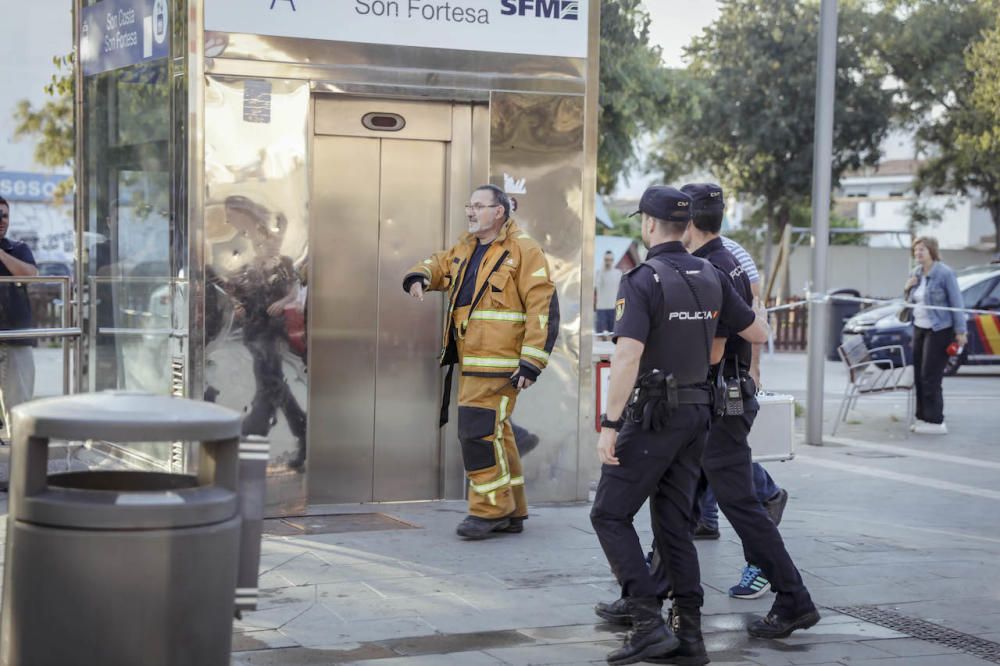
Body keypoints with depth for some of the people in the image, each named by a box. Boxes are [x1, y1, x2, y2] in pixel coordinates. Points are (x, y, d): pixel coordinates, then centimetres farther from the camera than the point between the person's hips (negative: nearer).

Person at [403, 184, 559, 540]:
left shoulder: (523, 250, -9)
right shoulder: (465, 248, 16)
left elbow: (544, 307, -13)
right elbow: (439, 264, 31)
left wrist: (531, 362, -18)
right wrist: (419, 277, 4)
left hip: (499, 364, -8)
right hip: (470, 363, 8)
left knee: (480, 431, -13)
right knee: (496, 433, 13)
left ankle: (490, 509, -1)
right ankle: (511, 513, 21)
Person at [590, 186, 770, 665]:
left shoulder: (642, 280, -15)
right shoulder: (710, 277, 7)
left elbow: (627, 358, -23)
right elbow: (758, 334, 14)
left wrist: (609, 424, -20)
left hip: (653, 417, -7)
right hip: (696, 414, 7)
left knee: (610, 516, 1)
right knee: (674, 525, 12)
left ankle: (649, 623, -9)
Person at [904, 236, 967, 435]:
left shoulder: (944, 273, -12)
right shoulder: (916, 273, 10)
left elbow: (956, 302, -12)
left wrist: (960, 330, -15)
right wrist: (907, 289, 0)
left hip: (939, 330, -8)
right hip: (919, 328, 8)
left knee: (930, 377, -9)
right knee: (919, 376, 9)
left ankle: (935, 422, -4)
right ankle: (923, 418, 16)